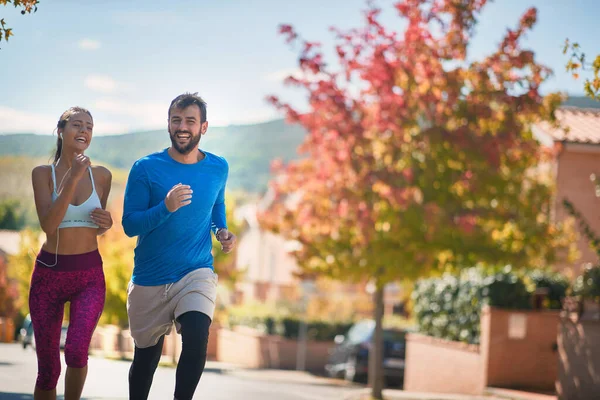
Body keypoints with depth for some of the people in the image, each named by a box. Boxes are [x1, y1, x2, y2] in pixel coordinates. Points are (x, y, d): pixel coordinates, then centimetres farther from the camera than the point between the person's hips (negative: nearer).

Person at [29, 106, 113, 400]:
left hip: (89, 274, 1)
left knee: (77, 350, -23)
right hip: (49, 273, 0)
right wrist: (72, 179, -23)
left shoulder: (101, 175, 3)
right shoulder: (43, 173, -3)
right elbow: (48, 224, -17)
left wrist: (106, 224, -5)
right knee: (48, 367, 4)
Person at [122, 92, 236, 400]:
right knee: (146, 357, 11)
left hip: (197, 273, 0)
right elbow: (129, 225, -9)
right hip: (149, 279, 0)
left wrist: (222, 231, 2)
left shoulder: (218, 168, 2)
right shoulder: (146, 168, -7)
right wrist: (166, 207, -26)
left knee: (197, 339, -26)